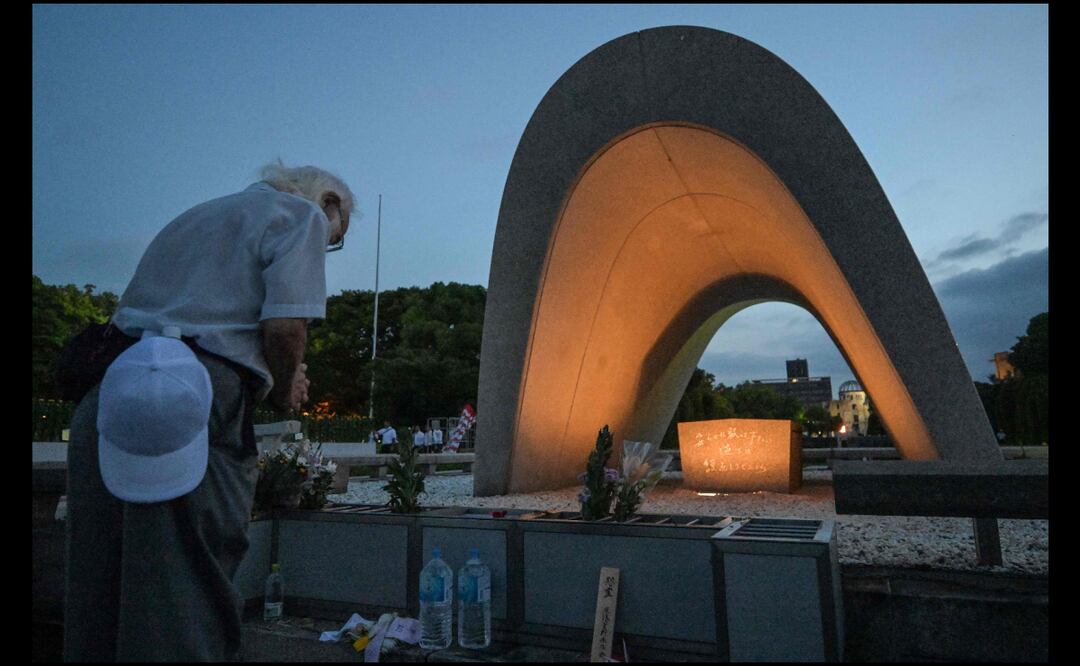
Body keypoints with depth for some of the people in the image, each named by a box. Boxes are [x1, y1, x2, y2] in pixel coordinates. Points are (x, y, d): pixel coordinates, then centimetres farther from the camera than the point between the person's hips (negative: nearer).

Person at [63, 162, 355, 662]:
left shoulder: (197, 214, 30)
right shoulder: (303, 214, 6)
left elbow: (136, 310, 25)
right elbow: (285, 325, -11)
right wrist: (284, 391, 9)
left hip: (105, 403, 8)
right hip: (200, 406, -8)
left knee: (98, 598, 15)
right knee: (187, 599, -2)